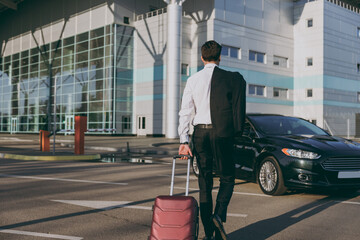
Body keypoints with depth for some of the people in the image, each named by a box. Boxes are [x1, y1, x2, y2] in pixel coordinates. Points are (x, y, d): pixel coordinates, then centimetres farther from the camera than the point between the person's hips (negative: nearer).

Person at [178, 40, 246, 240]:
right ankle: (219, 215, -12)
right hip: (222, 133, -3)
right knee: (227, 178, 11)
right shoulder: (231, 78, -2)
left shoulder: (193, 80, 5)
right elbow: (238, 107, -6)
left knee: (204, 182, 9)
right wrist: (237, 131, 4)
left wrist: (184, 141, 0)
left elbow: (185, 112, 1)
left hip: (200, 133, 3)